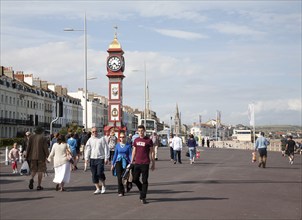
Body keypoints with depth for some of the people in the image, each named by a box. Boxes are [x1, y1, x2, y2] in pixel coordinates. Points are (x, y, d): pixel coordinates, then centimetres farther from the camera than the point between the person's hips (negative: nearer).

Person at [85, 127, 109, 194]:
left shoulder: (102, 139, 0)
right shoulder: (90, 140, 9)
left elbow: (106, 149, -1)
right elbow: (87, 149, 8)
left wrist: (106, 158, -5)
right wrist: (86, 158, -2)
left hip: (100, 158, -4)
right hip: (92, 159, 4)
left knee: (100, 173, -14)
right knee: (94, 174, 4)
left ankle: (103, 185, 11)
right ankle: (98, 189, 14)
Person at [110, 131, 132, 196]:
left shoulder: (128, 145, -3)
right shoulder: (117, 145, 4)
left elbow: (130, 154, -2)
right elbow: (115, 154, 10)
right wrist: (112, 164, 11)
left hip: (125, 162, -1)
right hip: (119, 162, 1)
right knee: (119, 177, -5)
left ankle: (128, 187, 37)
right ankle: (120, 192, 1)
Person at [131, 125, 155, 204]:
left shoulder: (148, 140, -3)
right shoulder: (136, 140, 9)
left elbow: (152, 152, 0)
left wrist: (153, 163, -2)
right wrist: (132, 161, 12)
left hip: (145, 163, -4)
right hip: (137, 163, 4)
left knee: (144, 181, 0)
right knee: (135, 179, 4)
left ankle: (143, 197, 7)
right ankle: (142, 190, 30)